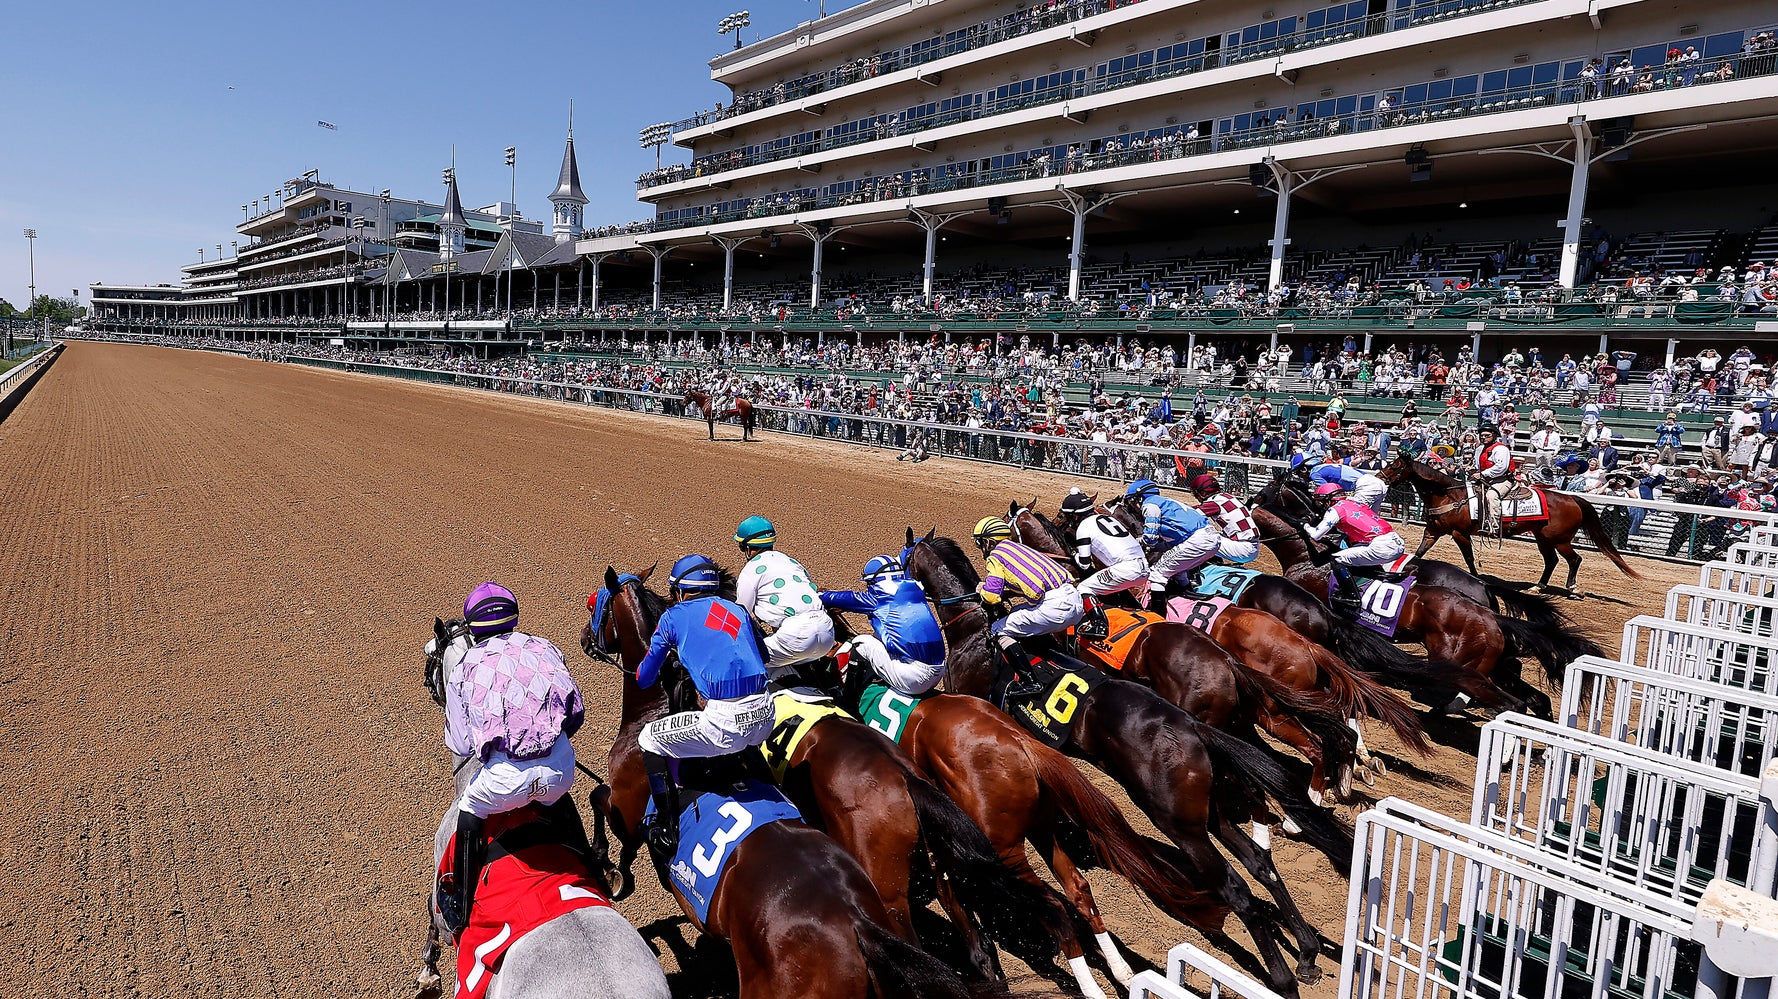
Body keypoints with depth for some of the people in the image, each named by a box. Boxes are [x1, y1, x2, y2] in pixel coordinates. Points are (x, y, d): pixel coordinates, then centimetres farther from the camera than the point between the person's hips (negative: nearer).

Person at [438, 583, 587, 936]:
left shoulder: (463, 669, 8)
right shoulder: (545, 648, 12)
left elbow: (461, 745, 6)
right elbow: (577, 713, 11)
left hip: (506, 778, -2)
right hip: (560, 768, 2)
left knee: (469, 814, 30)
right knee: (559, 802, 36)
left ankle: (461, 907, 36)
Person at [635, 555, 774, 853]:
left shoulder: (674, 616, 8)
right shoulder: (738, 611, 19)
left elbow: (644, 680, 15)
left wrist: (669, 655, 37)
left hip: (726, 723, -5)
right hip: (765, 716, 6)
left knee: (649, 740, 16)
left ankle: (667, 830, 21)